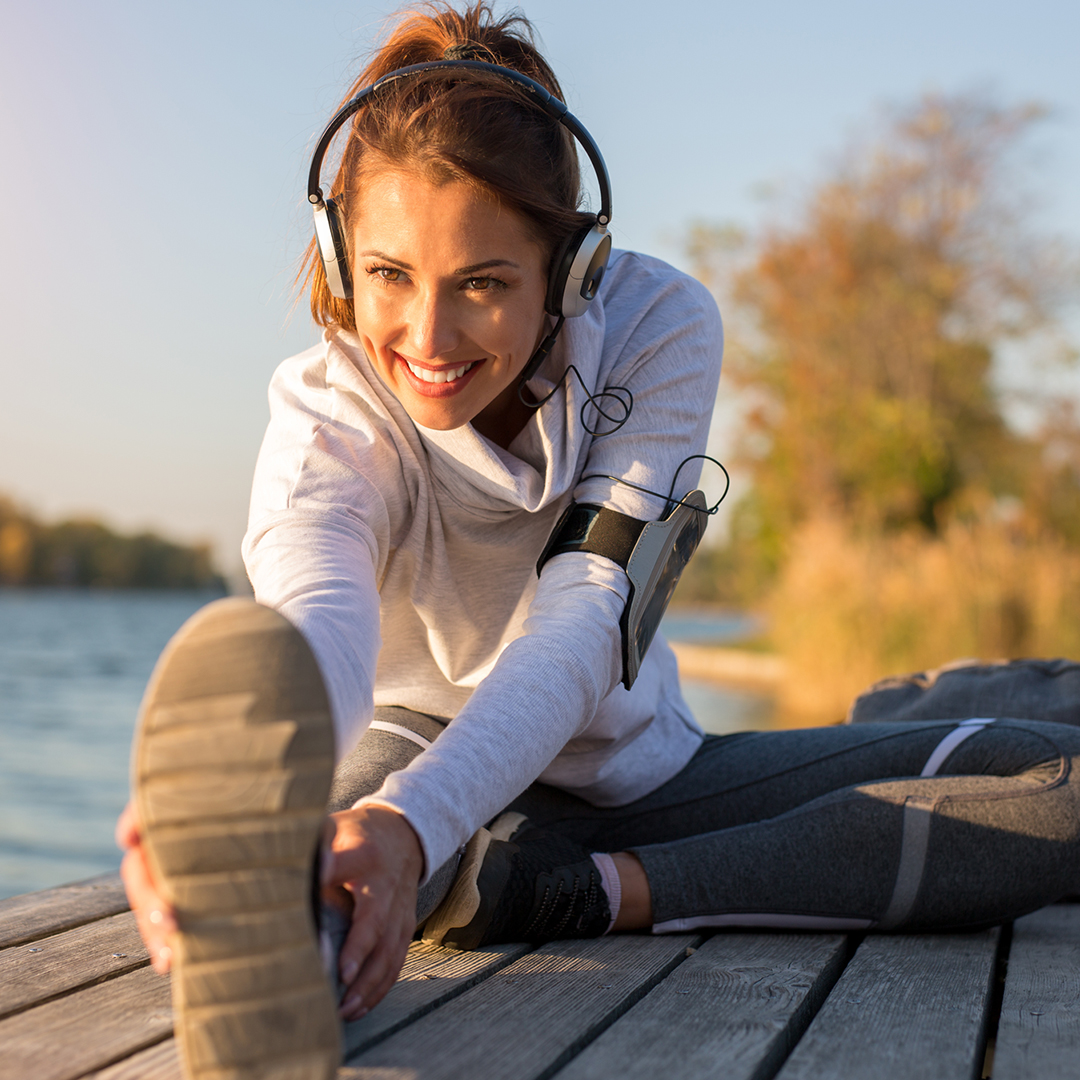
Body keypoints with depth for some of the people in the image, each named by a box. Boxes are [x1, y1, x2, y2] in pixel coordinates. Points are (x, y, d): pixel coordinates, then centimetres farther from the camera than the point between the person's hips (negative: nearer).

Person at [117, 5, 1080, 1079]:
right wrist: (232, 803, -69)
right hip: (425, 762, -1)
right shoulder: (326, 416, -20)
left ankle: (592, 890, -31)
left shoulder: (659, 327, -18)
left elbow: (578, 627, -31)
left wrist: (411, 825, -52)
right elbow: (314, 612, -44)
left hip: (642, 778, 2)